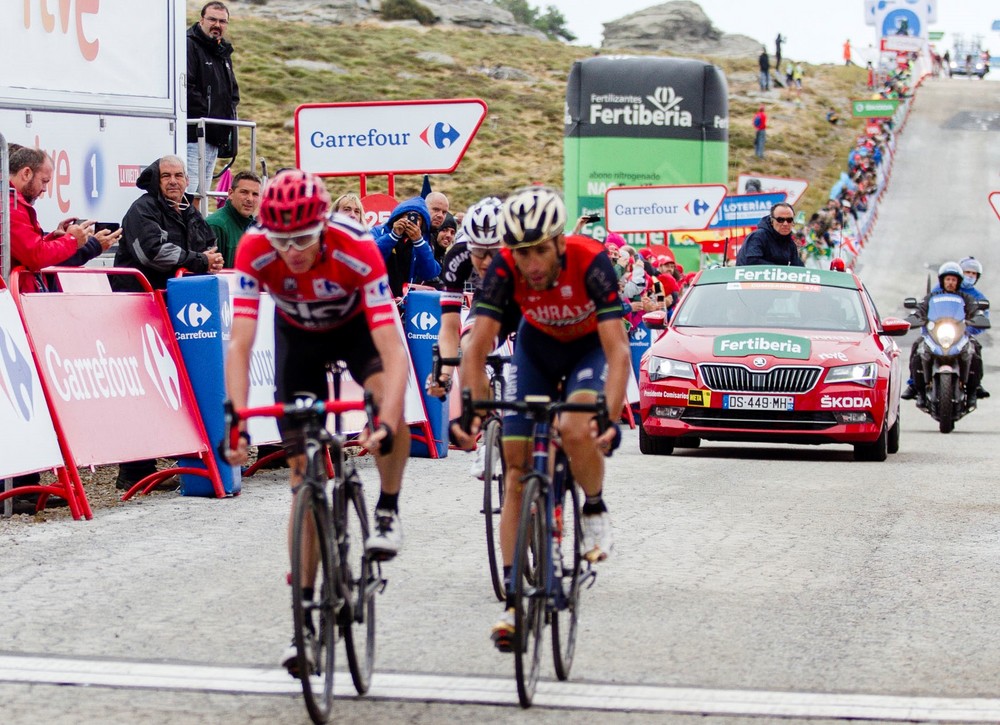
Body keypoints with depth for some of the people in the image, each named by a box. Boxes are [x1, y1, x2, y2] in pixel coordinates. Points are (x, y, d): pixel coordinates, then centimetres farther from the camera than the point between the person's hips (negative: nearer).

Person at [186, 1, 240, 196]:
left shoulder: (223, 53, 21)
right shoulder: (189, 46, -8)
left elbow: (233, 91, 30)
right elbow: (186, 88, -18)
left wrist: (230, 113, 11)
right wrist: (205, 116, -17)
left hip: (215, 137, 9)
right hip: (194, 136, -9)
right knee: (188, 193, -16)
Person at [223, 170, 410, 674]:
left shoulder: (357, 249, -38)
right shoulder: (254, 252, -33)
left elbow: (393, 350, -43)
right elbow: (239, 344, -36)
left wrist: (385, 420, -57)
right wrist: (236, 421, -49)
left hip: (355, 325, -1)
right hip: (298, 334, 2)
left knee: (390, 401, -34)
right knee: (303, 477, -4)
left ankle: (388, 510, -7)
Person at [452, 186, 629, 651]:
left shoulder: (590, 262, -35)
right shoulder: (504, 269, -28)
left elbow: (617, 349, -39)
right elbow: (476, 351, -27)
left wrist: (611, 417, -51)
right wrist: (471, 412, -40)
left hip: (591, 346, -3)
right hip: (537, 346, 3)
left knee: (574, 430, -32)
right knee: (516, 468, -7)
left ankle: (595, 512, 1)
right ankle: (514, 600, -5)